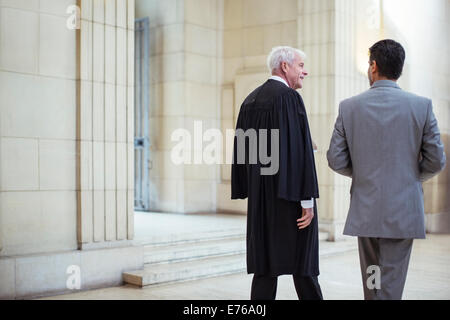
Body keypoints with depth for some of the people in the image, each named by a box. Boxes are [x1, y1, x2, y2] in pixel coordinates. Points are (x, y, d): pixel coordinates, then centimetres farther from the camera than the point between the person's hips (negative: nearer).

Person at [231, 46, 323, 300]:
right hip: (289, 194, -7)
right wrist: (307, 199, -17)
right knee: (302, 260, 3)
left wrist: (249, 193, 17)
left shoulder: (250, 101, 13)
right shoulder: (290, 97, -11)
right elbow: (300, 148, -18)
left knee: (266, 264, 9)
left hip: (261, 194, 7)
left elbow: (242, 150, 14)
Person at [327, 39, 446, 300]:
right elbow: (436, 161, -3)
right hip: (403, 210, -2)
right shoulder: (422, 106, -6)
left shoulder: (349, 107, -3)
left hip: (365, 210, 2)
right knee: (390, 287, 4)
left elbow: (336, 160, -2)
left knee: (372, 283, 19)